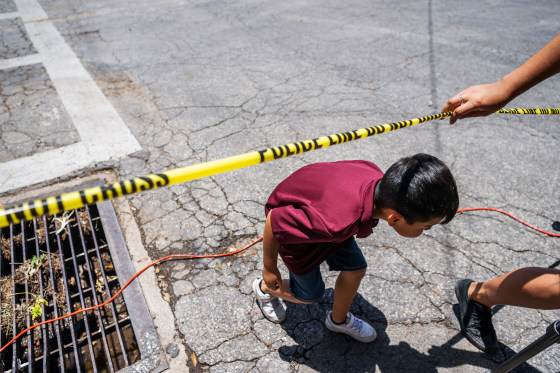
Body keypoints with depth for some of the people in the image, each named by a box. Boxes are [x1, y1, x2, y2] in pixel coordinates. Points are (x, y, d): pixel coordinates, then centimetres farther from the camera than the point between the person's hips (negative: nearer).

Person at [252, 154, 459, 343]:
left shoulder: (382, 182, -26)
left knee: (355, 269, 11)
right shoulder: (337, 223, -47)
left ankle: (339, 320, 40)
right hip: (291, 223, -6)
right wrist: (270, 268, -16)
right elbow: (274, 220, -35)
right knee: (310, 294, 8)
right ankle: (264, 288, 39)